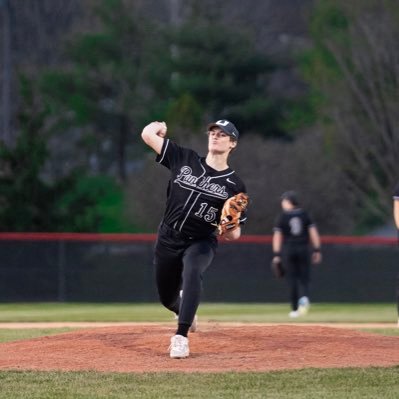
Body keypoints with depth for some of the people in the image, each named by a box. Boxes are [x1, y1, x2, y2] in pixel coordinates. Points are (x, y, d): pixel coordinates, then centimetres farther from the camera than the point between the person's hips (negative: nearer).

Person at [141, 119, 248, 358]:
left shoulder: (235, 185, -5)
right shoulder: (184, 159, -3)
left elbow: (234, 234, -5)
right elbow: (148, 135, -3)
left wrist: (229, 229, -26)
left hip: (202, 242, -3)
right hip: (168, 239, 3)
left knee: (192, 273, -35)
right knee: (167, 298, 13)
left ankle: (181, 337, -35)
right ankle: (187, 312, 52)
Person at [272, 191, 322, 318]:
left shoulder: (282, 217, -1)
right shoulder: (304, 214, 5)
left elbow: (277, 236, -7)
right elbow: (313, 232, 0)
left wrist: (276, 254, -7)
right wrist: (317, 250, 2)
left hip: (288, 250, -1)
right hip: (303, 250, 1)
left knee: (292, 279, 6)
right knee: (304, 278, 6)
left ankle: (295, 309, 7)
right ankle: (304, 298, -24)